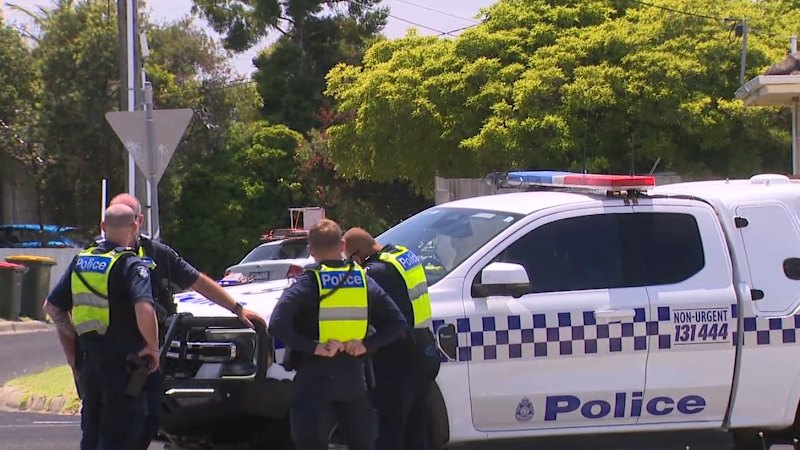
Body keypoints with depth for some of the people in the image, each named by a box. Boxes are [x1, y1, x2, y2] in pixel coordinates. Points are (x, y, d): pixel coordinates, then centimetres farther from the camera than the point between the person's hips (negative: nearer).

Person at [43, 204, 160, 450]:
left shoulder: (81, 261, 9)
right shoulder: (131, 265, -13)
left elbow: (52, 307, 15)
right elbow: (144, 309, -29)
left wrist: (71, 350, 20)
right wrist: (152, 346, -13)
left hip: (90, 361, 7)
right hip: (122, 362, -7)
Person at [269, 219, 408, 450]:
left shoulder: (308, 283, -6)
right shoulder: (363, 281, 6)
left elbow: (277, 325, -20)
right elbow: (398, 323, 5)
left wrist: (313, 347, -16)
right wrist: (367, 345, -2)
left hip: (315, 379, -4)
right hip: (353, 379, 4)